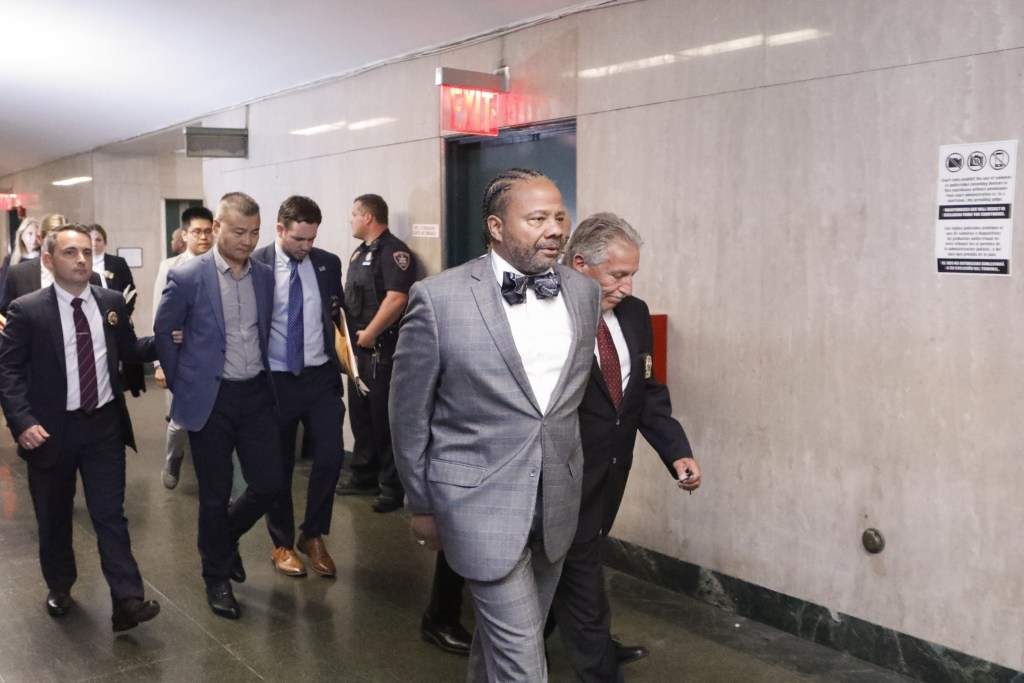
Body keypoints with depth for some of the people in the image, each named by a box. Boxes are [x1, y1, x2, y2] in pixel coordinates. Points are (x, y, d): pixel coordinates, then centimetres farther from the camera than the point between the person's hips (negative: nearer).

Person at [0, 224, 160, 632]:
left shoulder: (111, 302, 3)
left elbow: (128, 350, 14)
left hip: (104, 425, 2)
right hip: (52, 429, -1)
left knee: (110, 514, 1)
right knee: (54, 517, 15)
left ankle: (127, 601, -1)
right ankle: (59, 588, 36)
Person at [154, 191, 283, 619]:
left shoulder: (265, 276, 2)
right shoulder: (187, 278, -10)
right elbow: (163, 333, 2)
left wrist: (262, 372, 14)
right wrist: (180, 382, 4)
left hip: (256, 394, 4)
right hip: (210, 399, -4)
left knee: (269, 484, 5)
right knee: (215, 495, 6)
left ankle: (224, 537, 35)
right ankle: (217, 578, 26)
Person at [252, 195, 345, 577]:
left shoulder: (328, 264, 2)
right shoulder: (255, 266, -8)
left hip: (321, 376, 2)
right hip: (275, 379, -2)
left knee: (330, 456, -3)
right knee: (278, 466, 9)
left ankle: (313, 536, 19)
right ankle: (283, 544, 27)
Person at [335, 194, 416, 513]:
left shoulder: (394, 251, -13)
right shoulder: (360, 252, 17)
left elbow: (397, 298, -23)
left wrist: (369, 333, -17)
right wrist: (347, 332, 10)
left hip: (381, 346, -9)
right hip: (359, 346, 9)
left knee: (384, 416, -4)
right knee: (359, 412, 15)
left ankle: (393, 485, 5)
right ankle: (363, 475, 27)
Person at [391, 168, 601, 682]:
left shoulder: (584, 292, 1)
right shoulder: (439, 298, -14)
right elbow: (409, 412, -5)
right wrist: (421, 504, 2)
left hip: (557, 503, 5)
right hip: (482, 502, -5)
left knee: (505, 638, 22)